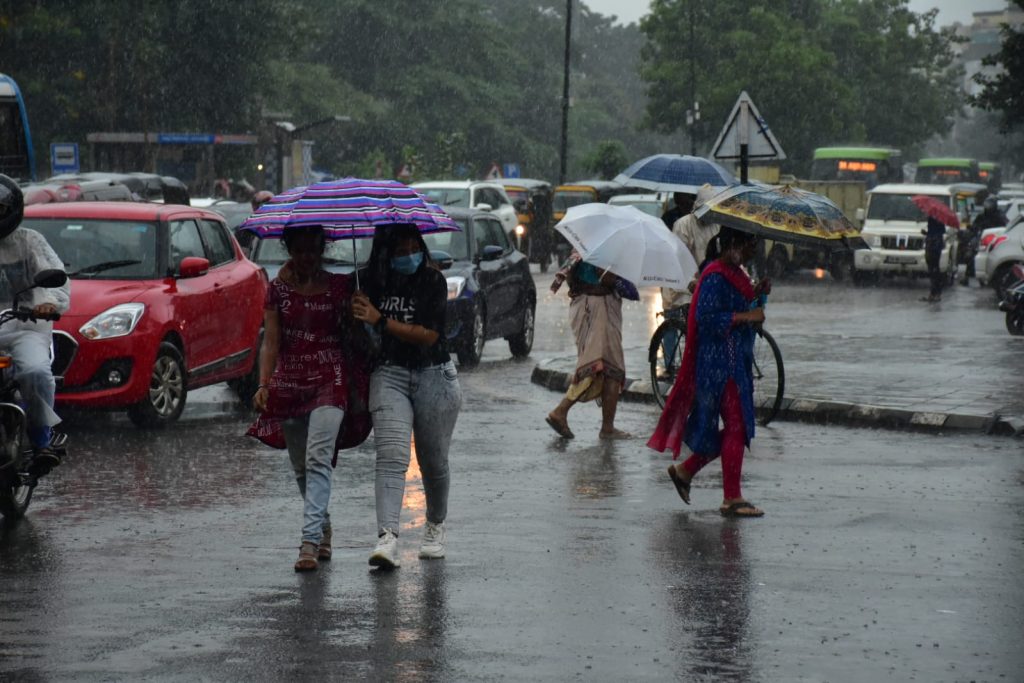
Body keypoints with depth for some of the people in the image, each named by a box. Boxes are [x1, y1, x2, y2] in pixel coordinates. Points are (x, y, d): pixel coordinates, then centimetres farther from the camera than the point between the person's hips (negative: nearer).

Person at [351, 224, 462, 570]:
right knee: (391, 457, -16)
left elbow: (429, 334, -16)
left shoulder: (433, 281, -7)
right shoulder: (371, 282, 1)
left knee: (433, 460, 12)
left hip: (434, 376, 0)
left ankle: (435, 528, 37)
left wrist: (380, 320, -21)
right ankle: (387, 538, -28)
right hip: (389, 375, 1)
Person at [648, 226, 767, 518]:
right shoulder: (715, 276, -16)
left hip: (736, 361, 10)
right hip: (721, 362, -10)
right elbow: (706, 317, -24)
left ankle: (685, 470, 24)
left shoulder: (735, 274, 14)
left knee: (737, 427, 12)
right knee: (736, 426, -8)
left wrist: (754, 295, 8)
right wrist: (746, 315, -24)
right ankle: (731, 499, -3)